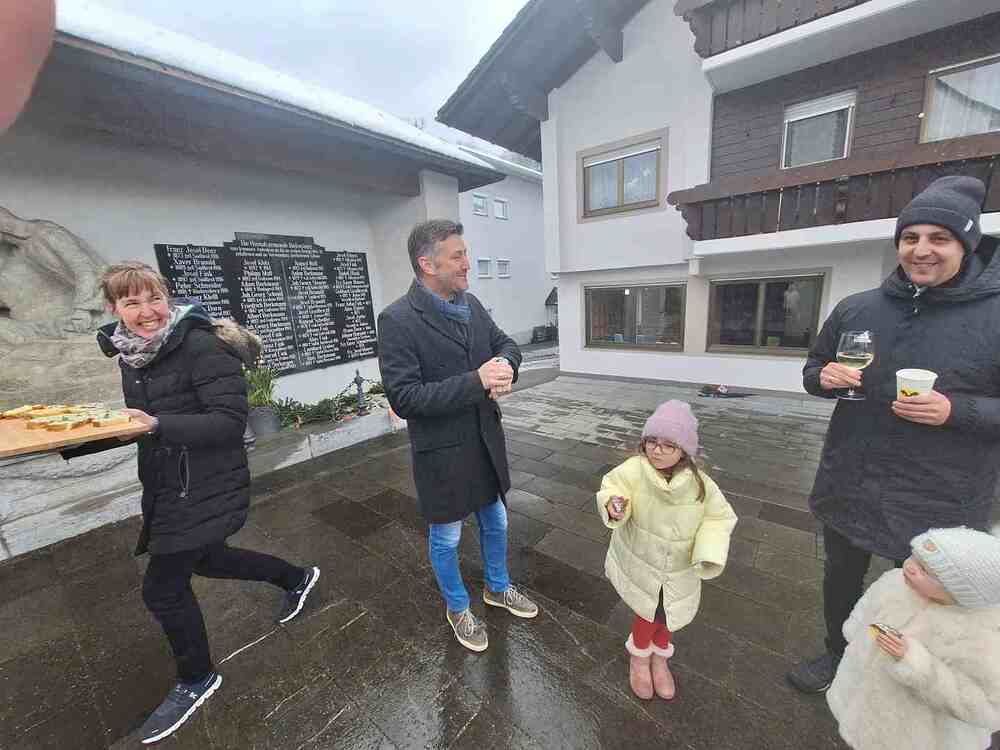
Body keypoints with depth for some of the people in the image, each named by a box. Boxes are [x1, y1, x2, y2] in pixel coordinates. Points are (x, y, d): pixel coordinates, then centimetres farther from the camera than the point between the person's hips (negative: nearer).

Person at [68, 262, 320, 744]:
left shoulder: (203, 346, -21)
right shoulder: (131, 354, 6)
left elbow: (230, 420, -25)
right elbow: (146, 423, 15)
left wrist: (159, 425, -33)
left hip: (206, 488, -9)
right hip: (167, 484, 9)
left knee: (162, 586, 3)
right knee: (207, 559, 25)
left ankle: (196, 680, 31)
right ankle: (297, 577, 47)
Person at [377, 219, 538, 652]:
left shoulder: (472, 305, 1)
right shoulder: (397, 320, -20)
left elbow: (506, 344, 9)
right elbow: (404, 398, -24)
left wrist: (505, 367, -15)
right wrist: (476, 382, -30)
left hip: (487, 441, 7)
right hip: (443, 452, -6)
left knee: (495, 522, 25)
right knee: (446, 537, 18)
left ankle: (498, 588, 53)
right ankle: (457, 608, 47)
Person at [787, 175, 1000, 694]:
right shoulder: (855, 309, 0)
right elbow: (812, 372, 10)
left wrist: (955, 411, -23)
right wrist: (825, 378, -11)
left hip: (939, 503, -3)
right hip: (849, 487, 4)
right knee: (840, 580, 23)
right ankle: (838, 655, 49)